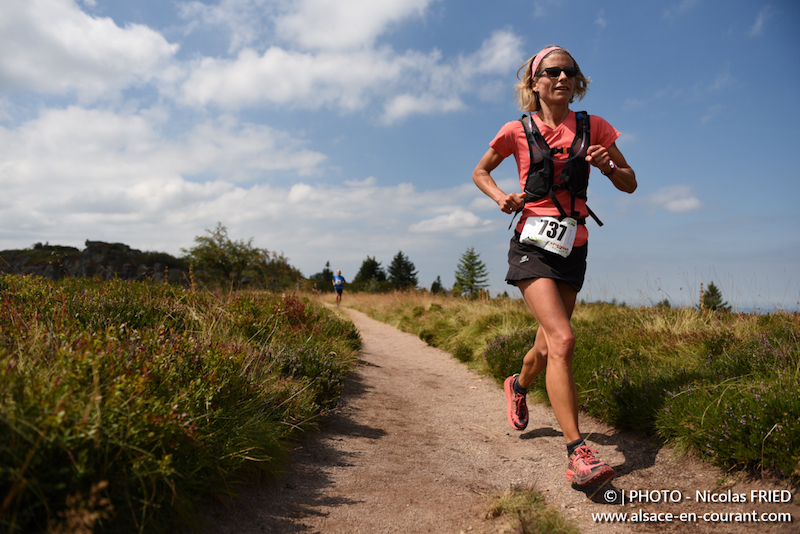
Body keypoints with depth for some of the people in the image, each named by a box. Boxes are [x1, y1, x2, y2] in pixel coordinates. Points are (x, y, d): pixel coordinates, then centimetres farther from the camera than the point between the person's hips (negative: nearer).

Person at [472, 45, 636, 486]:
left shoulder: (593, 128, 7)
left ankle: (519, 385, 46)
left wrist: (607, 166, -11)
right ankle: (577, 452, -16)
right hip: (532, 244, -3)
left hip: (572, 248, 4)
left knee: (548, 345, 12)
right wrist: (500, 197, -6)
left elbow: (630, 184, 11)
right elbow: (480, 172, 15)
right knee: (562, 339, -21)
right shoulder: (519, 131, 2)